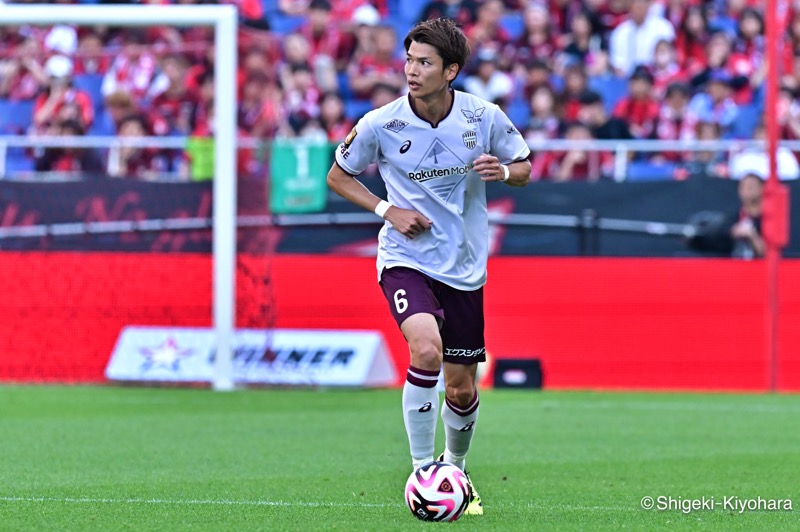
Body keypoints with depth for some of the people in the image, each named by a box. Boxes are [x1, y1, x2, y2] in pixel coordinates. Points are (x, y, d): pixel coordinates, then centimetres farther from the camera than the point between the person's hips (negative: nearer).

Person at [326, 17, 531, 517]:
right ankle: (422, 470, -15)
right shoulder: (381, 125, -12)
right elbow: (338, 176, 4)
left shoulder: (484, 117, -8)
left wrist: (503, 171, -16)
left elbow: (524, 167, 8)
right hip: (406, 259, -3)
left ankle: (455, 467, 38)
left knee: (461, 388, 8)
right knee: (426, 349, -29)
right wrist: (387, 210, -10)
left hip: (464, 266, 3)